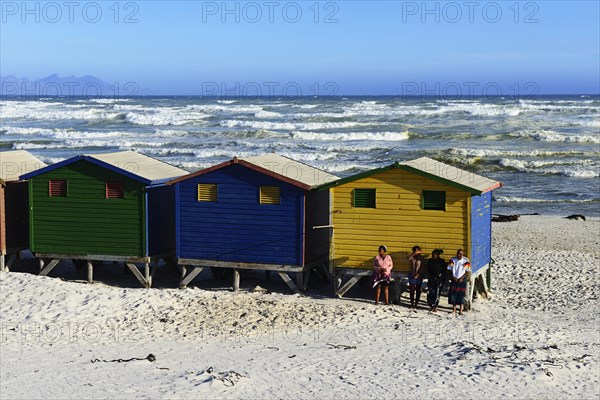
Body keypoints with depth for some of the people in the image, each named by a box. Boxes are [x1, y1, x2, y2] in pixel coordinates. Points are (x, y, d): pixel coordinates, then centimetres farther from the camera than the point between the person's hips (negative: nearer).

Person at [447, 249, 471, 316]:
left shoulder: (466, 260, -6)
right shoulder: (453, 260, -2)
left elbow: (467, 271, -4)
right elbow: (449, 269, 4)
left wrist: (462, 278, -13)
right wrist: (453, 277, -9)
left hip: (462, 279, -1)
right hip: (454, 279, 1)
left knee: (461, 294, 1)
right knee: (453, 294, -2)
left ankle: (460, 310, 10)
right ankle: (454, 309, 7)